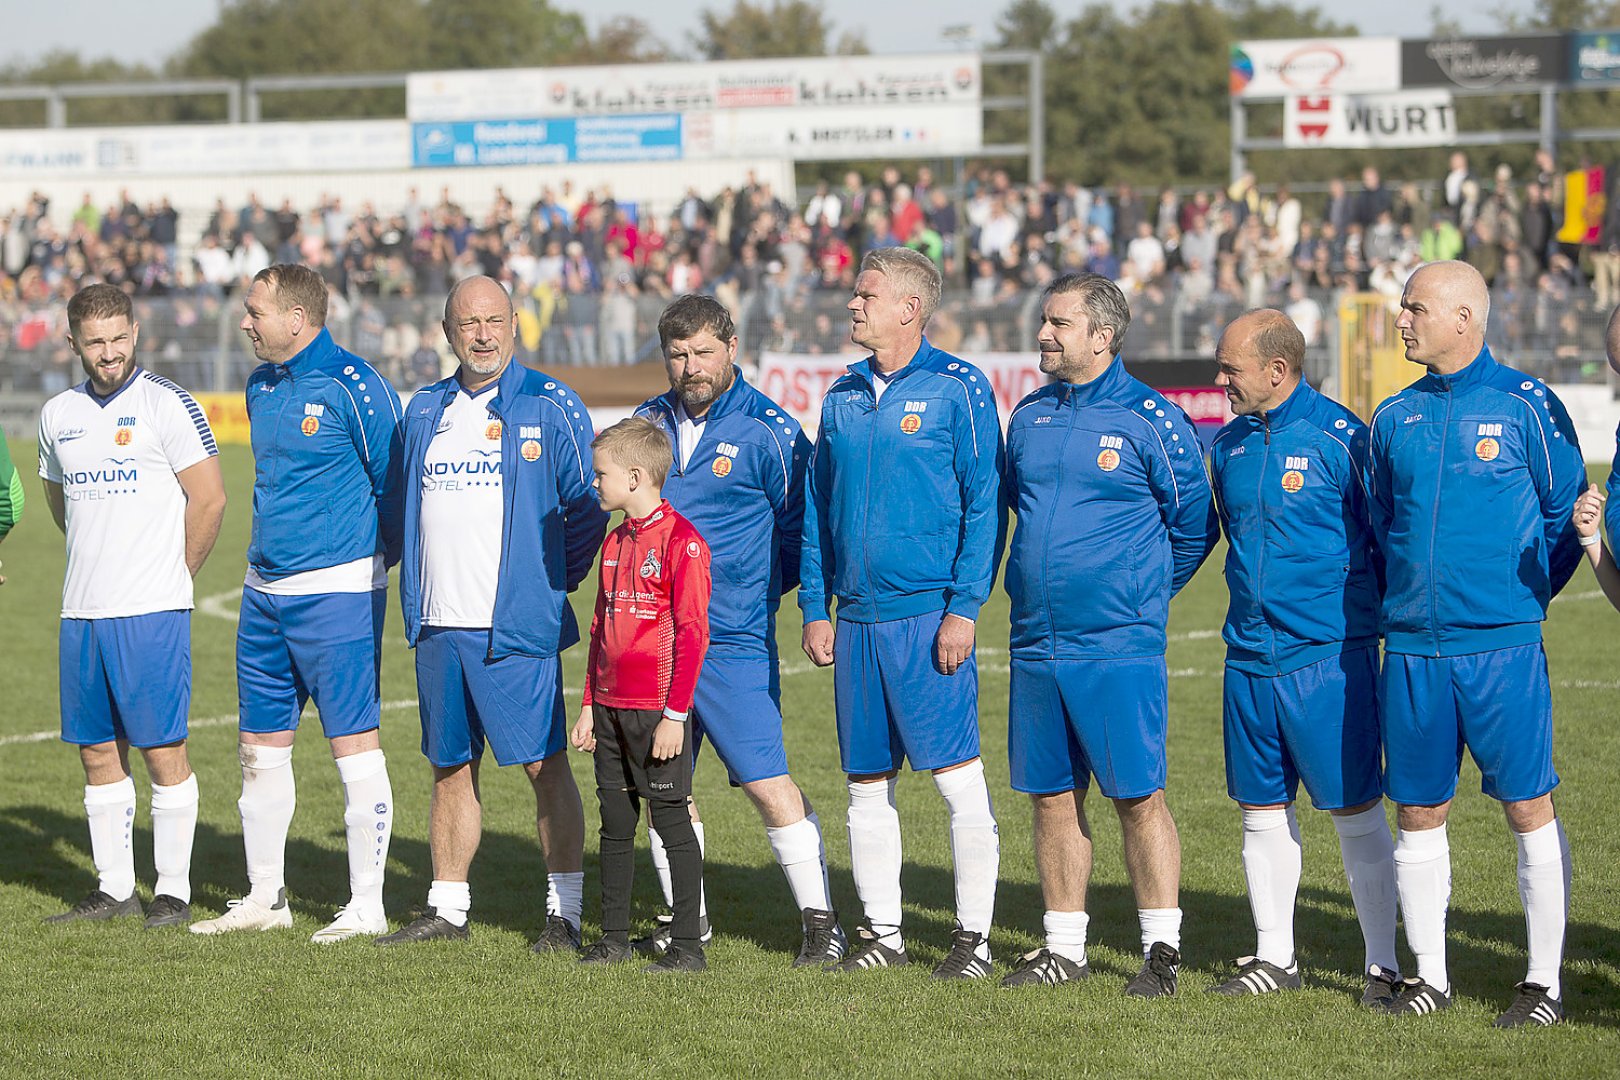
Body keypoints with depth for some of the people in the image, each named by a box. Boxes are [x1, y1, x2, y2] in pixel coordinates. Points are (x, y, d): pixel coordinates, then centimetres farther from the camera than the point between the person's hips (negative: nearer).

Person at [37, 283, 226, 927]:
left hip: (151, 609, -6)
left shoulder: (166, 405, -7)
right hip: (82, 610, 6)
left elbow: (209, 498, -6)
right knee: (97, 751, 8)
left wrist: (174, 575, 1)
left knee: (162, 748, -4)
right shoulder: (58, 415, 12)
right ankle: (114, 889, 15)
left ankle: (174, 891, 1)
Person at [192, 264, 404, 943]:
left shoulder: (352, 387, -13)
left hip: (338, 589, -8)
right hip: (264, 592, 8)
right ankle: (264, 899, 21)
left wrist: (376, 556, 2)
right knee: (260, 747, 11)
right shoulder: (262, 386, 12)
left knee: (354, 744, -5)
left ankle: (367, 906, 0)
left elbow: (393, 481, -8)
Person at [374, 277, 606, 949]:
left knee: (543, 763, -4)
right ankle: (447, 907, 17)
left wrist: (553, 581, 2)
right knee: (451, 767, 11)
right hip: (437, 625, 5)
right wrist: (418, 597, 17)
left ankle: (564, 911, 0)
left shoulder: (549, 407, -4)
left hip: (515, 625, -5)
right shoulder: (425, 411, 13)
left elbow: (588, 506, -1)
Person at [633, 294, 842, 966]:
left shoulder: (768, 432, -7)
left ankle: (820, 920, -1)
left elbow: (804, 531, -1)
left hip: (732, 643, -5)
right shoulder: (649, 422, 9)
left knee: (767, 783, -8)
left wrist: (750, 589, 0)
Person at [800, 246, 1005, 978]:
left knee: (959, 778, -5)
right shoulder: (844, 395, 14)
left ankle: (974, 934, 1)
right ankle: (880, 931, 16)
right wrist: (816, 607, 11)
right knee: (866, 783, 8)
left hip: (929, 615, -6)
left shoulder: (957, 389, -4)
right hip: (857, 617, 6)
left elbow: (985, 504, -7)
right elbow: (818, 507, 18)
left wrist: (964, 609, -13)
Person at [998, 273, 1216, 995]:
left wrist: (1141, 595, 8)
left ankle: (1162, 948, 3)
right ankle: (1064, 948, 17)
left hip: (1118, 648, -6)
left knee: (1138, 798, -4)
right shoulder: (1029, 417, 11)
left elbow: (1194, 526, 2)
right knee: (1051, 797, 9)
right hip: (1035, 645, 6)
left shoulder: (1152, 421, -6)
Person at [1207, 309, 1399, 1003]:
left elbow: (1386, 538, -4)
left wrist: (1377, 621, -1)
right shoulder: (1229, 445, 10)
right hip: (1249, 654, 6)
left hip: (1328, 656, -6)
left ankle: (1383, 963, 5)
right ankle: (1274, 958, 20)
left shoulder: (1340, 438, -9)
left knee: (1357, 813, -2)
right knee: (1262, 810, 10)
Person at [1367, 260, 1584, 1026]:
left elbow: (1566, 512, 3)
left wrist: (1527, 591, 2)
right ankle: (1428, 975, 18)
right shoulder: (1395, 417, 10)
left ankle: (1544, 981, 5)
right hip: (1412, 646, 4)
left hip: (1501, 645, -4)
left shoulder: (1526, 405, -3)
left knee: (1529, 808, -2)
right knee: (1418, 811, 7)